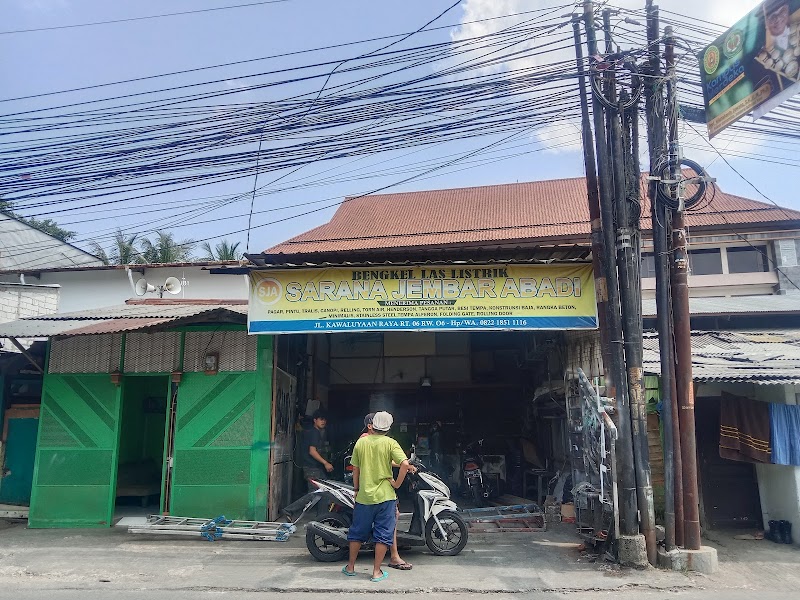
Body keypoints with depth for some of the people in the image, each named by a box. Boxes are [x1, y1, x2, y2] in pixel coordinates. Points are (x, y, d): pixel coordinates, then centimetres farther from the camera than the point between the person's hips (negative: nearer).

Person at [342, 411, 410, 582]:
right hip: (385, 495, -3)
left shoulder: (361, 442, 0)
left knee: (357, 532, 17)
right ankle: (376, 572, 10)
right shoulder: (390, 443, -8)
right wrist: (397, 483, -9)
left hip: (364, 496, 3)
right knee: (383, 534, 7)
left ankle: (350, 567, 28)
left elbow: (355, 469, 6)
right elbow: (405, 464, -20)